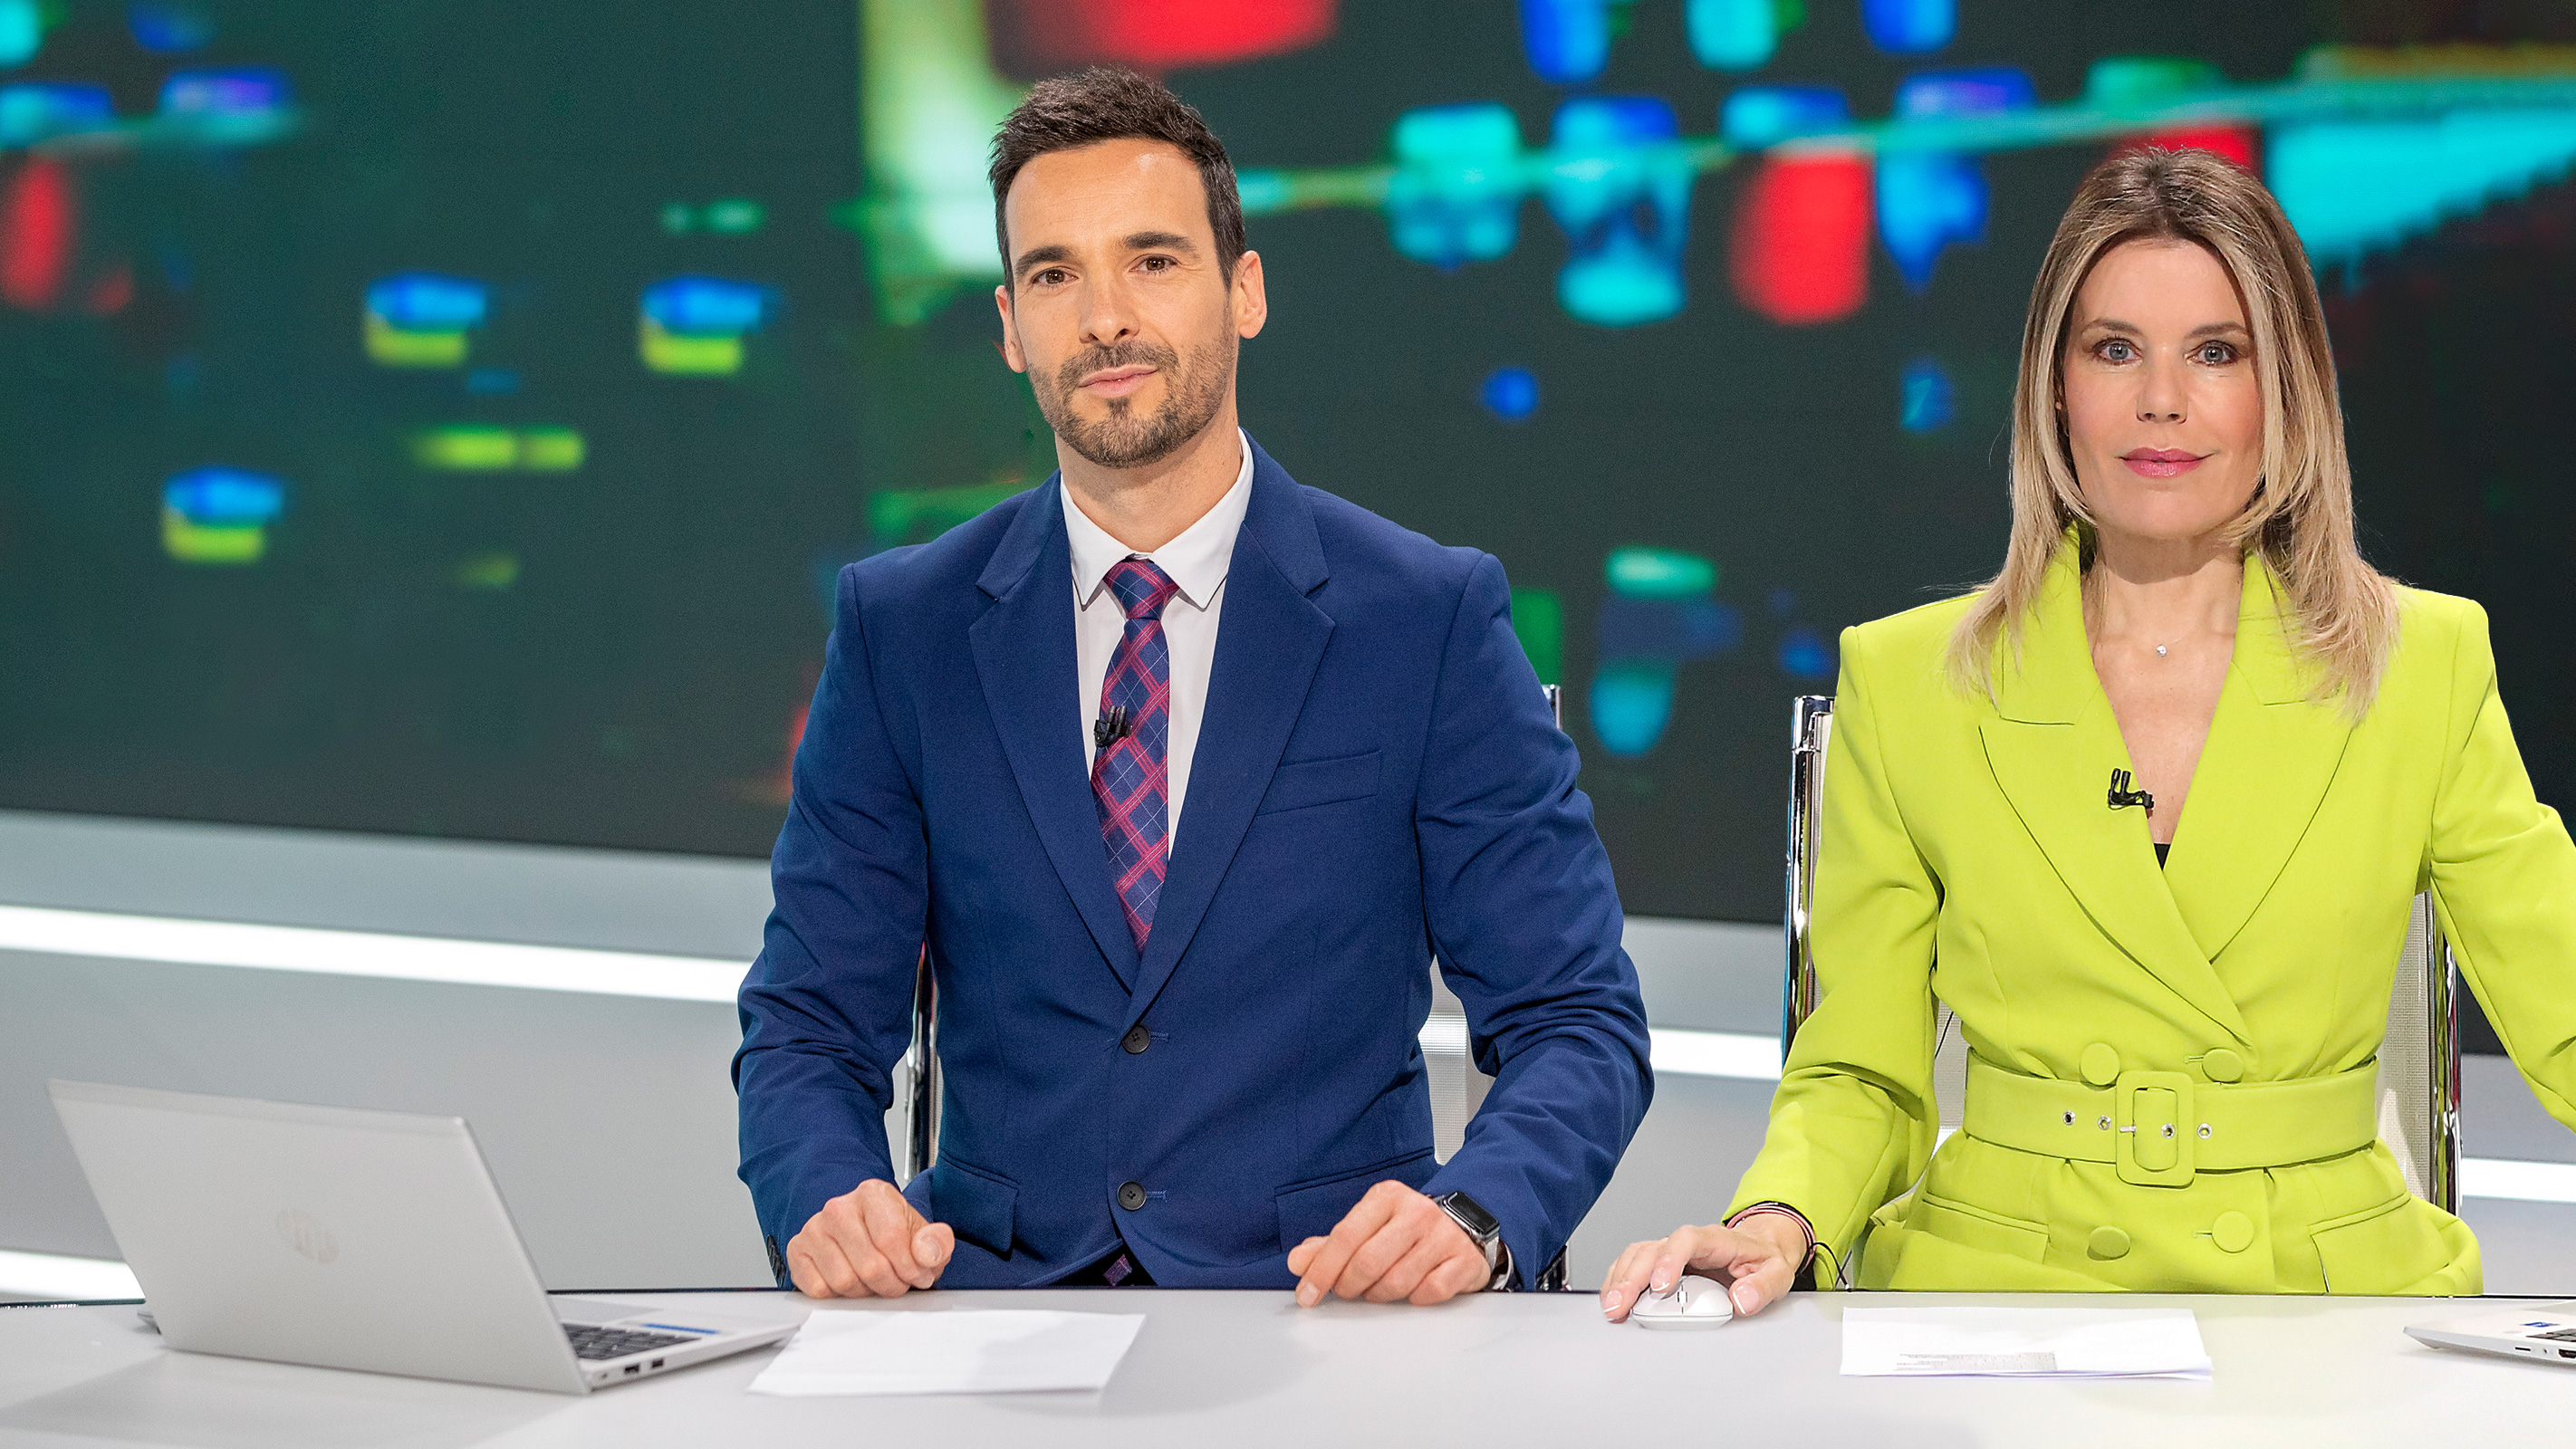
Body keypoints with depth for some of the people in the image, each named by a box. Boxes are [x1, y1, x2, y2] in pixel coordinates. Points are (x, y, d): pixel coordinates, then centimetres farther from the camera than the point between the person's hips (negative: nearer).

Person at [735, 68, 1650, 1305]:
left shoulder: (1432, 621, 2)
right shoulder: (900, 630, 8)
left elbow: (1574, 1022, 0)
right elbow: (807, 1027, 9)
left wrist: (1472, 1216, -21)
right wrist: (826, 1198, -15)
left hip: (1319, 1309, 1)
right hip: (996, 1300, 0)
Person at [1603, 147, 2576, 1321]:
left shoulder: (2427, 669, 8)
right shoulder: (1905, 684, 7)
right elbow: (1860, 1074, 9)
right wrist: (1776, 1222, -12)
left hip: (2331, 1314, 0)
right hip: (2002, 1291, 0)